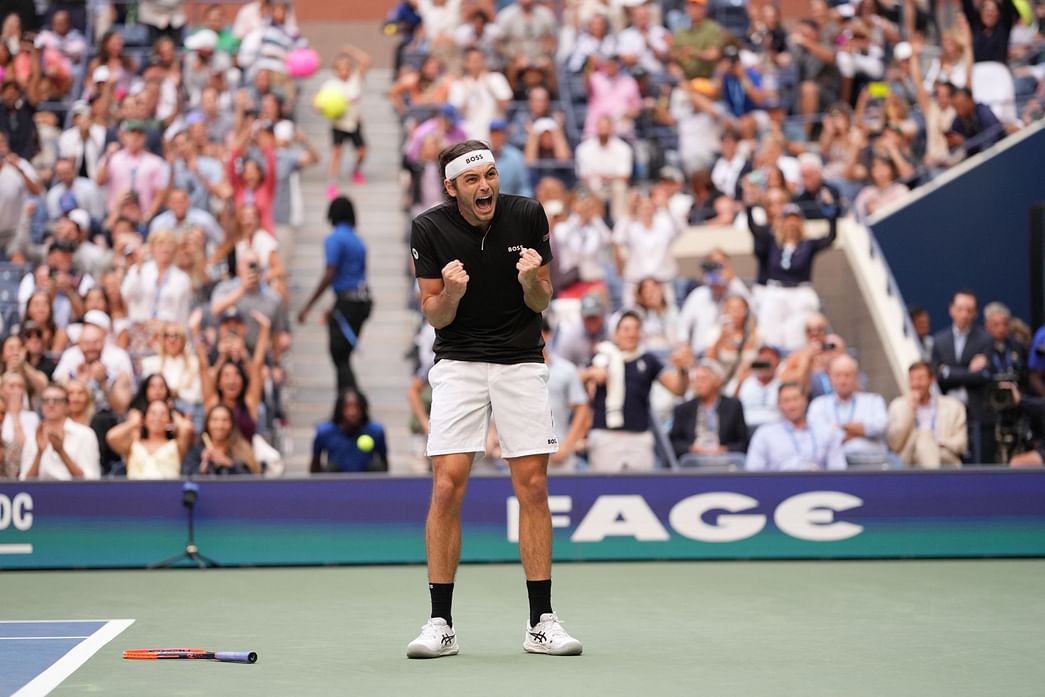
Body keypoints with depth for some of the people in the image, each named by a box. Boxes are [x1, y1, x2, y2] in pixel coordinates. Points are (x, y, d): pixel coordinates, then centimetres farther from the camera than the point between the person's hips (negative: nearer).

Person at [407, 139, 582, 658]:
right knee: (447, 486, -10)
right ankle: (440, 624, -2)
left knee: (533, 486, -2)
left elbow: (541, 302, 1)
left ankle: (541, 622, 6)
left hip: (521, 363, 1)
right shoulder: (430, 229, -8)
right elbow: (434, 316, -3)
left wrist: (532, 279, -21)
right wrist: (451, 291, -25)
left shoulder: (527, 215, -7)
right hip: (457, 365, -1)